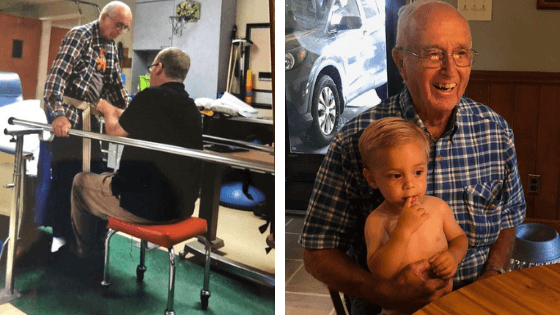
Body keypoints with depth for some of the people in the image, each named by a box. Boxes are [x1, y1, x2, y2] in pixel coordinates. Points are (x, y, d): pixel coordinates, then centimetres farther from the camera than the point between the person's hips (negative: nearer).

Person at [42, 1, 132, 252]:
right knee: (65, 172, -5)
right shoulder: (80, 35, -12)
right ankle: (61, 232, 6)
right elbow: (58, 73, -24)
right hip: (68, 110, -8)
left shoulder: (110, 47, 11)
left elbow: (115, 84, 20)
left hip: (90, 113, 8)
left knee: (95, 169, 9)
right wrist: (58, 113, -36)